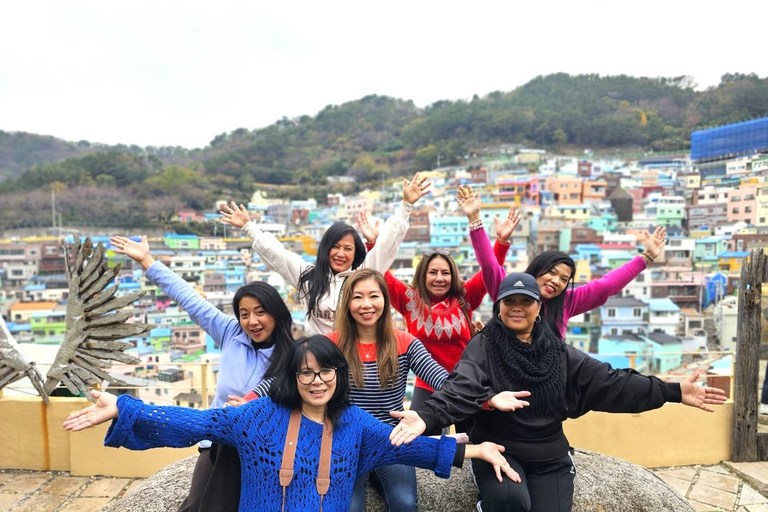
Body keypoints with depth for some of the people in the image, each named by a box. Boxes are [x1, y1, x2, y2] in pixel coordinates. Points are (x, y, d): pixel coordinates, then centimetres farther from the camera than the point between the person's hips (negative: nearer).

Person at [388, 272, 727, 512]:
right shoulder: (483, 347, -8)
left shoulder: (559, 353, 4)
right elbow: (462, 386, -24)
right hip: (498, 452, -4)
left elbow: (610, 382, 1)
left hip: (550, 459, 4)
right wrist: (427, 415, -42)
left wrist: (672, 392, -7)